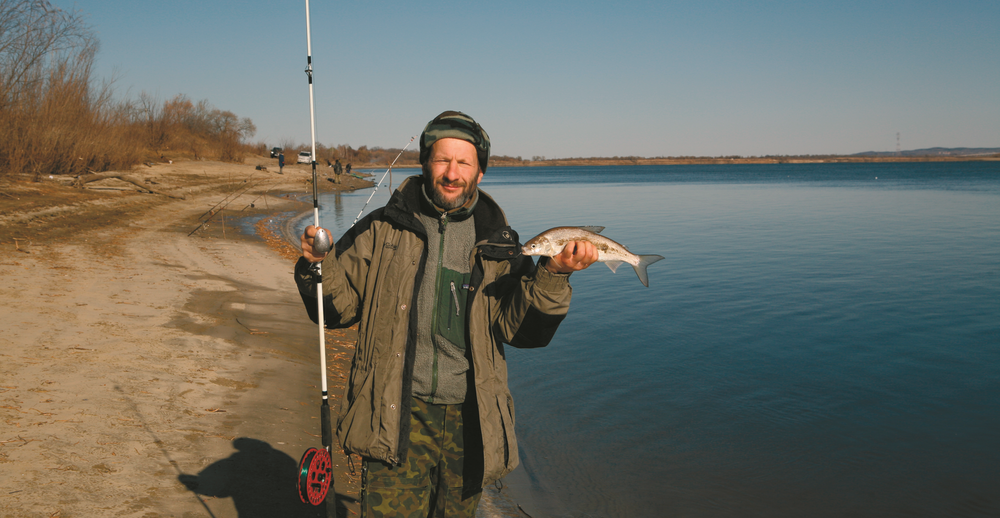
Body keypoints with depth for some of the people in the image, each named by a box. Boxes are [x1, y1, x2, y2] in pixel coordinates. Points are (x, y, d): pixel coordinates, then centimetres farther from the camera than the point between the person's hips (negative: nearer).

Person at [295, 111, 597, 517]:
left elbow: (521, 330, -4)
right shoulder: (382, 230, 1)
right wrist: (318, 265, -17)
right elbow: (339, 308, 1)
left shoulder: (498, 245, 5)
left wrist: (551, 274, -18)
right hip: (397, 417, -2)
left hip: (469, 420, 2)